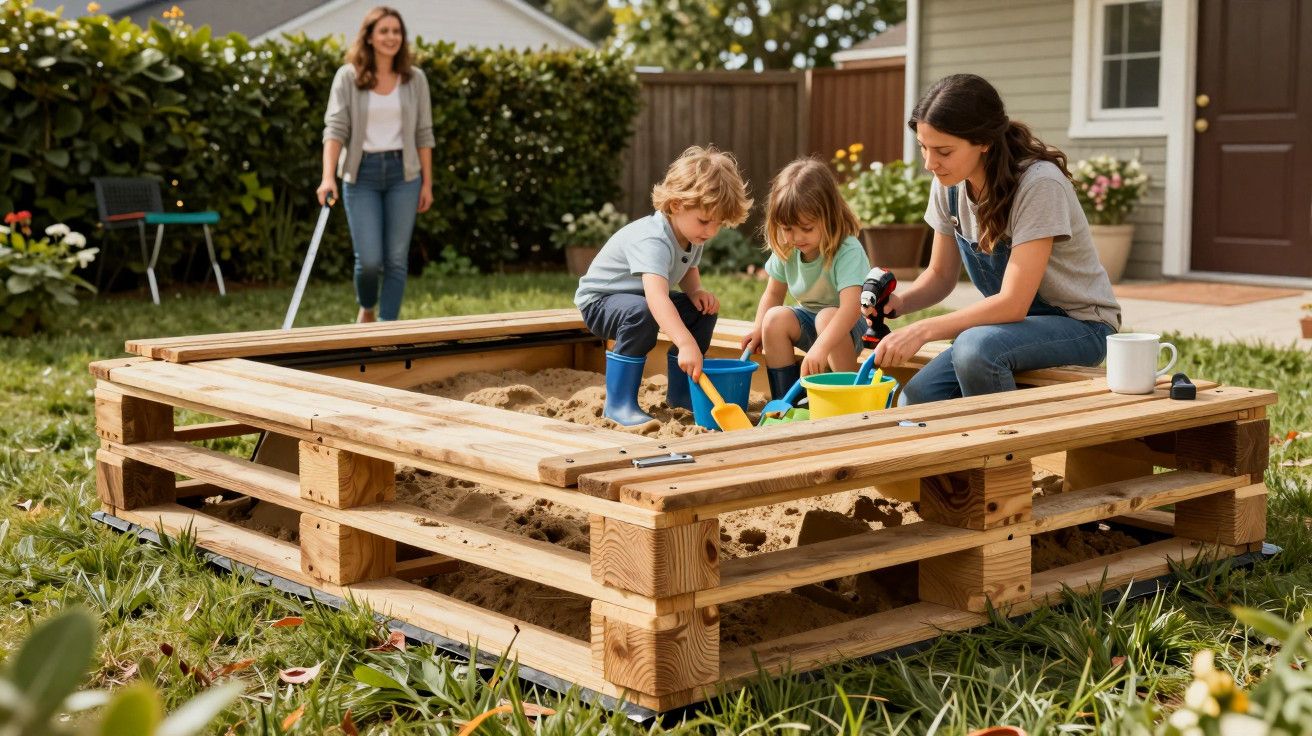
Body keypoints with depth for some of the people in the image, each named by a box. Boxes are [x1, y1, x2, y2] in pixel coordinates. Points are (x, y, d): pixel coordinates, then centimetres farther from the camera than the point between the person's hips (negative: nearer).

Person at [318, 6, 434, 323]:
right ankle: (366, 308, 26)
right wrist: (328, 177, -18)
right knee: (369, 259, -5)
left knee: (396, 259, 0)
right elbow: (335, 128, -7)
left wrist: (427, 183, 4)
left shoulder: (414, 79, 4)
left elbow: (423, 134, 7)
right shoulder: (348, 77, -2)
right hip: (362, 174, -2)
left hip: (403, 172, 2)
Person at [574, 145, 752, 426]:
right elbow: (656, 296, -52)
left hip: (644, 299, 9)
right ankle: (619, 403, -29)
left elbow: (690, 271, 13)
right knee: (642, 314, -38)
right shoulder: (654, 240, -37)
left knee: (704, 310, -4)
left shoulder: (693, 234, -8)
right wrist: (687, 344, -62)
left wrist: (697, 292, -11)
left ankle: (680, 391, 9)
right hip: (600, 301, -9)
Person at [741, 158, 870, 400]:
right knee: (776, 318, -23)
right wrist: (759, 328, -12)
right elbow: (773, 293, 7)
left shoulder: (848, 252, -28)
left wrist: (820, 348, -54)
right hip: (808, 322, 6)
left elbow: (851, 307, -42)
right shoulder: (786, 250, -8)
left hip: (846, 327, -6)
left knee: (827, 317, -36)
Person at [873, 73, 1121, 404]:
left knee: (975, 347, -35)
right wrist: (899, 302, -15)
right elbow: (941, 275, 7)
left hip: (1079, 326, -6)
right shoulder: (949, 185, -4)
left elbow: (1013, 303, -28)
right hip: (1016, 323, 6)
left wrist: (922, 330, -33)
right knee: (916, 400, -17)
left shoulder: (1039, 184, -24)